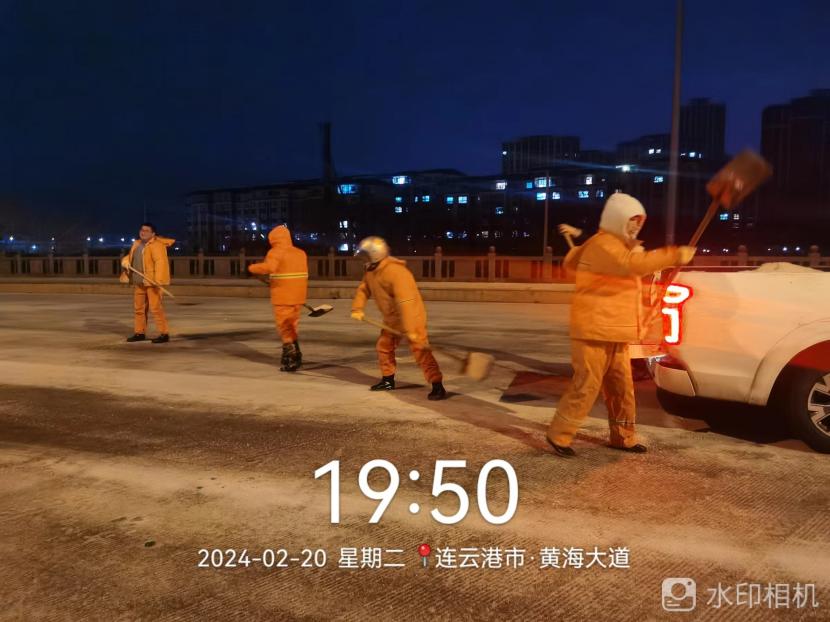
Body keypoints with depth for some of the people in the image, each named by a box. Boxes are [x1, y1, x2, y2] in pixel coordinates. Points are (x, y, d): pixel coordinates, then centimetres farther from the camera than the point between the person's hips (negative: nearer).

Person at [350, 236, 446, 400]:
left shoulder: (396, 272, -30)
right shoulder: (370, 271, 0)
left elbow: (405, 302, -34)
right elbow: (363, 289, 8)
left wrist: (410, 329, -37)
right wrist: (357, 308, -10)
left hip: (411, 316, -9)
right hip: (391, 318, 9)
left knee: (420, 350, -16)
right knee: (383, 347, 15)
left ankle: (438, 386, -17)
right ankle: (388, 380, 32)